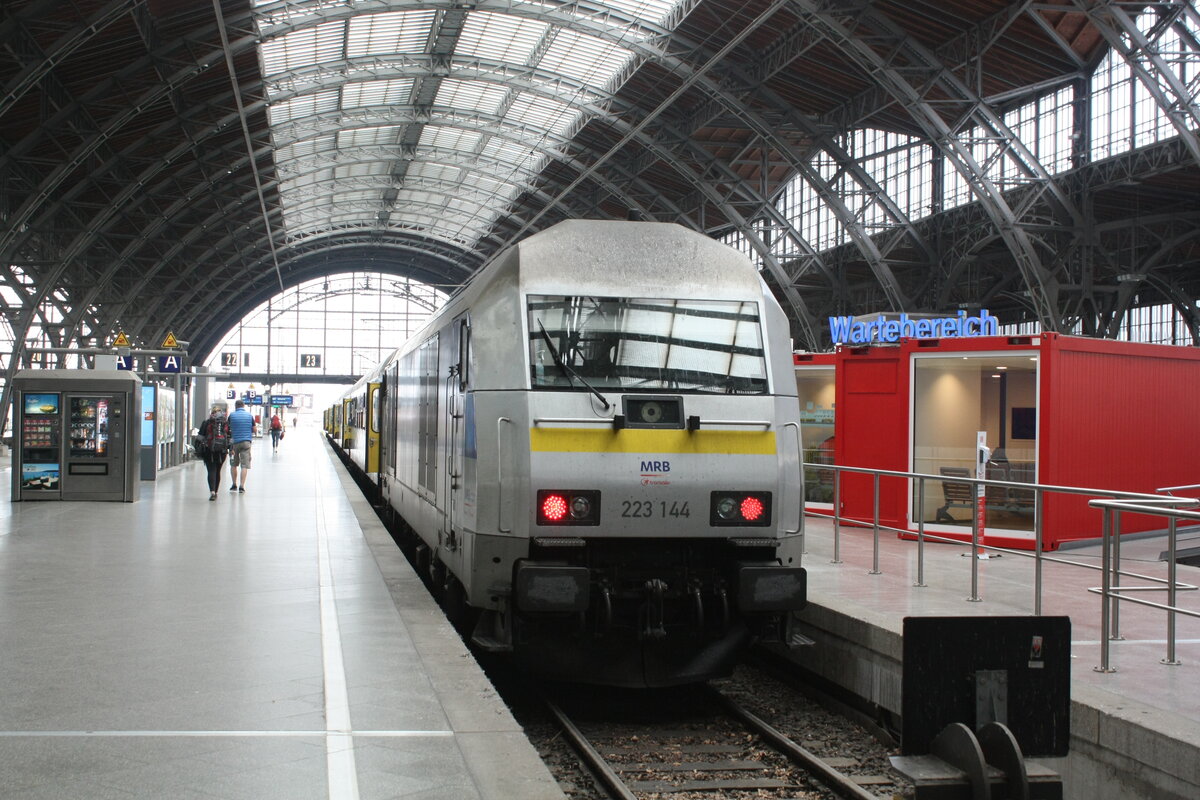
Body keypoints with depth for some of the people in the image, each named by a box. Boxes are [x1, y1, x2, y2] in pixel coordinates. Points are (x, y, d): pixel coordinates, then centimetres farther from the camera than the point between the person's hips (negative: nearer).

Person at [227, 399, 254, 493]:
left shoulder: (232, 416, -1)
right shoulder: (249, 415, 2)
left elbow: (227, 429, 4)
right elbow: (254, 429, 6)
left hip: (234, 442, 0)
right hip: (246, 442, 0)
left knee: (233, 464, 15)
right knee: (244, 465, -3)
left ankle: (234, 485, 19)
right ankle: (242, 486, -10)